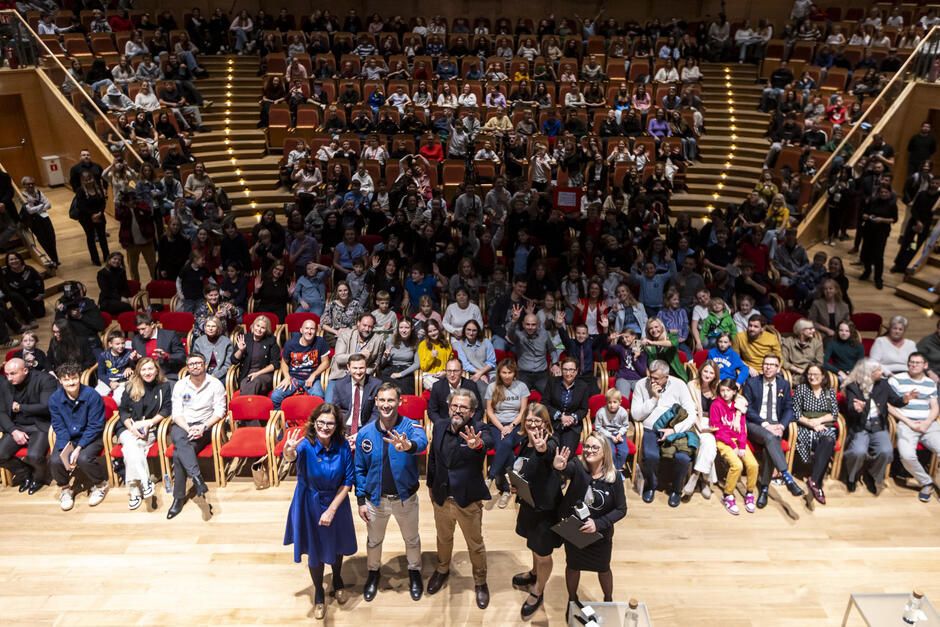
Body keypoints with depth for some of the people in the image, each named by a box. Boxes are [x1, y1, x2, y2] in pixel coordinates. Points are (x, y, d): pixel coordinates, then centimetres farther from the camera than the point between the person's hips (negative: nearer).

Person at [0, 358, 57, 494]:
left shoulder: (45, 380, -11)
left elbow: (46, 407, -18)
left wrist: (19, 407, -10)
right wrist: (13, 431, -11)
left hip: (40, 426, -5)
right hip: (16, 427, 5)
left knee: (34, 456, -28)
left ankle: (38, 478, 9)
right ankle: (25, 475, 14)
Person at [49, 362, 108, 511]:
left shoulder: (92, 396, -15)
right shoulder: (55, 398, -4)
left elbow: (95, 426, -14)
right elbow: (59, 427, -4)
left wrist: (78, 448, -22)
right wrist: (67, 450, -19)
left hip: (91, 437, -4)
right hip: (67, 438, 4)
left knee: (83, 458, -31)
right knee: (55, 460, -23)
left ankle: (101, 484, 1)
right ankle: (65, 488, 9)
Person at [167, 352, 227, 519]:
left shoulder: (216, 384, 3)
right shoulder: (180, 385, 9)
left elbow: (219, 412, -2)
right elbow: (177, 413, 2)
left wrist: (203, 427, -19)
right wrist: (188, 429, -16)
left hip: (204, 426, -2)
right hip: (182, 425, 2)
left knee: (179, 452, -29)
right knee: (179, 439, -35)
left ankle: (179, 497, -23)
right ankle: (199, 483, -42)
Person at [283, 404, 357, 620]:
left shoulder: (342, 447, -17)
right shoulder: (306, 445, -25)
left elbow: (348, 481, -11)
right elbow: (293, 456, -49)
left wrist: (332, 509, -17)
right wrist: (289, 453, -73)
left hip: (335, 503, 2)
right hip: (310, 506, -2)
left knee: (336, 545, 22)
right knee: (314, 550, 15)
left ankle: (338, 582, 52)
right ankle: (319, 594, 42)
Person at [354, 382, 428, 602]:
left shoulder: (410, 427, -18)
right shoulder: (365, 433, -10)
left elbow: (421, 442, -42)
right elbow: (359, 469, 0)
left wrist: (409, 445, -65)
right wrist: (361, 501, -2)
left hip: (405, 498, -1)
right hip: (375, 499, 2)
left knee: (412, 539, 21)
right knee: (374, 541, 22)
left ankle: (414, 572, 48)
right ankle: (373, 572, 50)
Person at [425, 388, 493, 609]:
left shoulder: (477, 429, -19)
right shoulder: (440, 426, -7)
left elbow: (489, 441, -43)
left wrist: (478, 444, -66)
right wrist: (430, 485, 14)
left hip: (468, 500, -4)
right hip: (442, 498, 4)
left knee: (475, 544, 15)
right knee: (443, 538, 27)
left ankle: (480, 582, 39)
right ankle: (442, 570, 54)